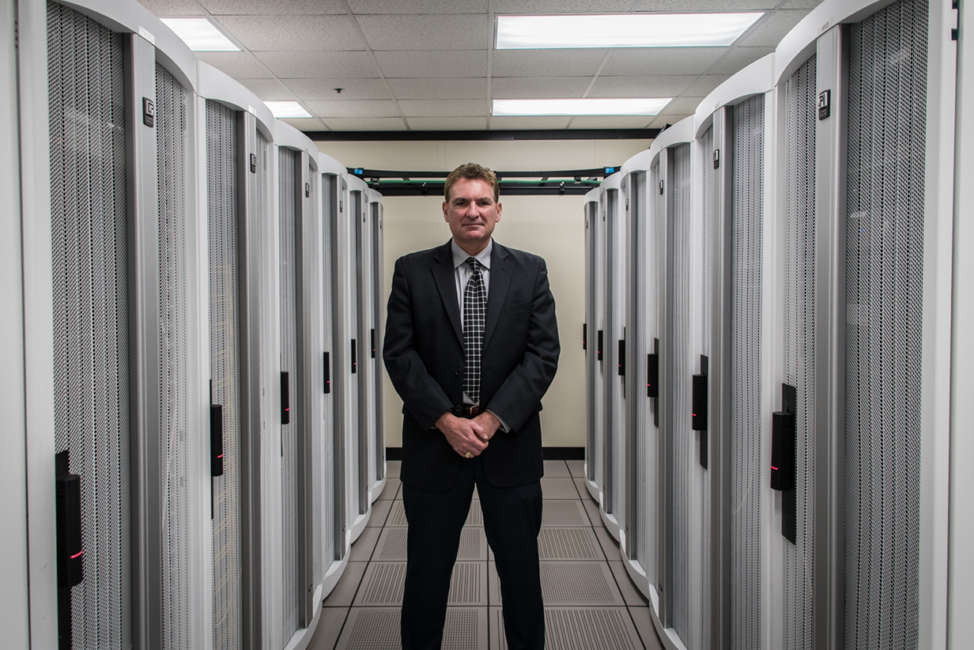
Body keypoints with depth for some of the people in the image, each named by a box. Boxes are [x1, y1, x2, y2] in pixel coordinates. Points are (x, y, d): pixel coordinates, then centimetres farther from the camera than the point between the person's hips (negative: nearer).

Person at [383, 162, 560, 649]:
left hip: (510, 440, 1)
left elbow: (543, 354, -4)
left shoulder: (530, 272, 2)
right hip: (435, 441, 0)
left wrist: (493, 418, -14)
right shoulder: (412, 271, 1)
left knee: (520, 568, 13)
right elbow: (399, 353, -5)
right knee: (427, 568, 11)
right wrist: (446, 420, -14)